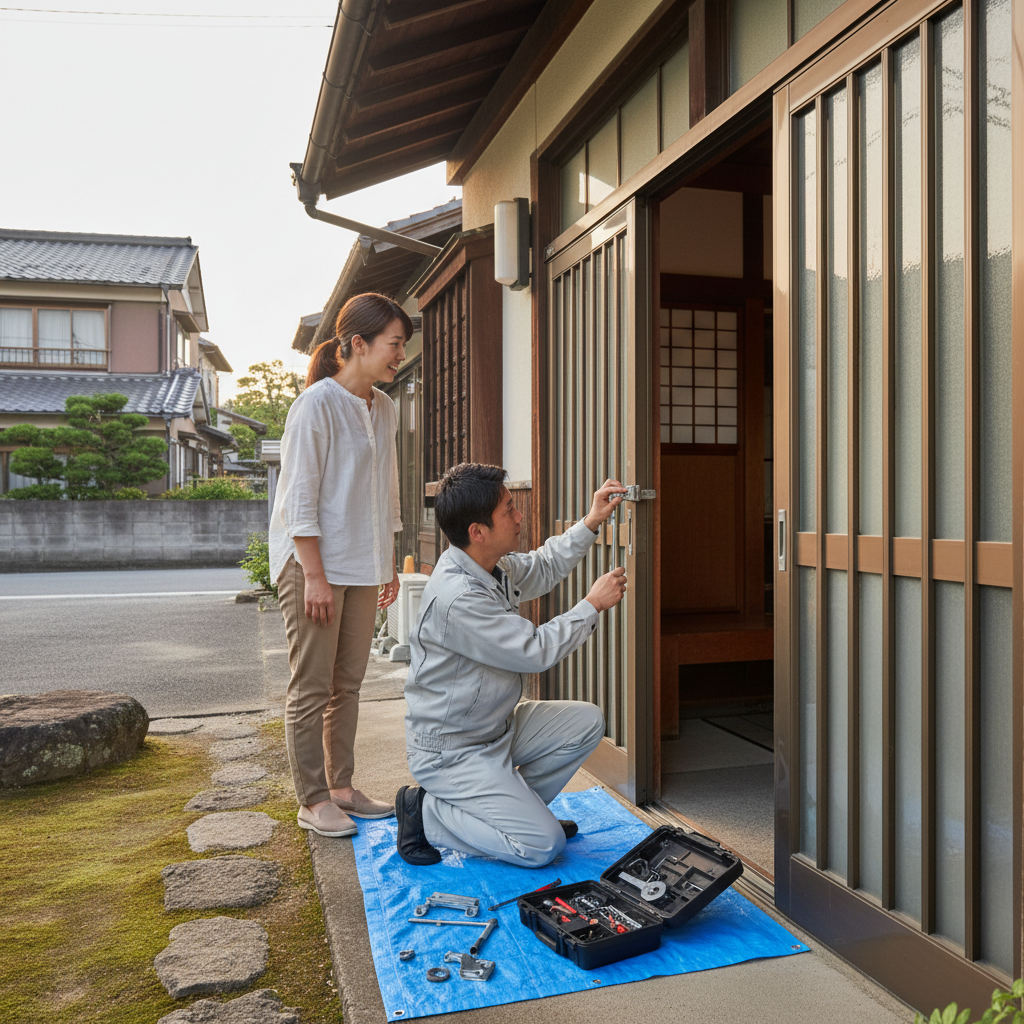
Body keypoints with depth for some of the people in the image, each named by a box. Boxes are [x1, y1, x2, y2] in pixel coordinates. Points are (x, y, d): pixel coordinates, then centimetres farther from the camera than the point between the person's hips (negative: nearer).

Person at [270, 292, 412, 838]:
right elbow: (300, 496, -15)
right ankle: (313, 800, 12)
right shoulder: (317, 403, -12)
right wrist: (315, 574, -17)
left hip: (361, 565, 8)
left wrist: (388, 565, 17)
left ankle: (340, 787, 24)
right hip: (312, 562, -7)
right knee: (311, 686, 1)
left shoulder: (384, 409, 11)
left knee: (348, 682, 13)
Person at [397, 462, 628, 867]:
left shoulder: (490, 566, -2)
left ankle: (513, 807, 14)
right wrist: (593, 604, -14)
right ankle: (427, 812, 2)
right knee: (543, 845, -11)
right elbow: (537, 651, -25)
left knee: (586, 721, 5)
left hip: (495, 726, 10)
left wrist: (590, 523, 12)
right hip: (450, 751, -9)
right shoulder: (456, 597, -32)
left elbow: (542, 568, 19)